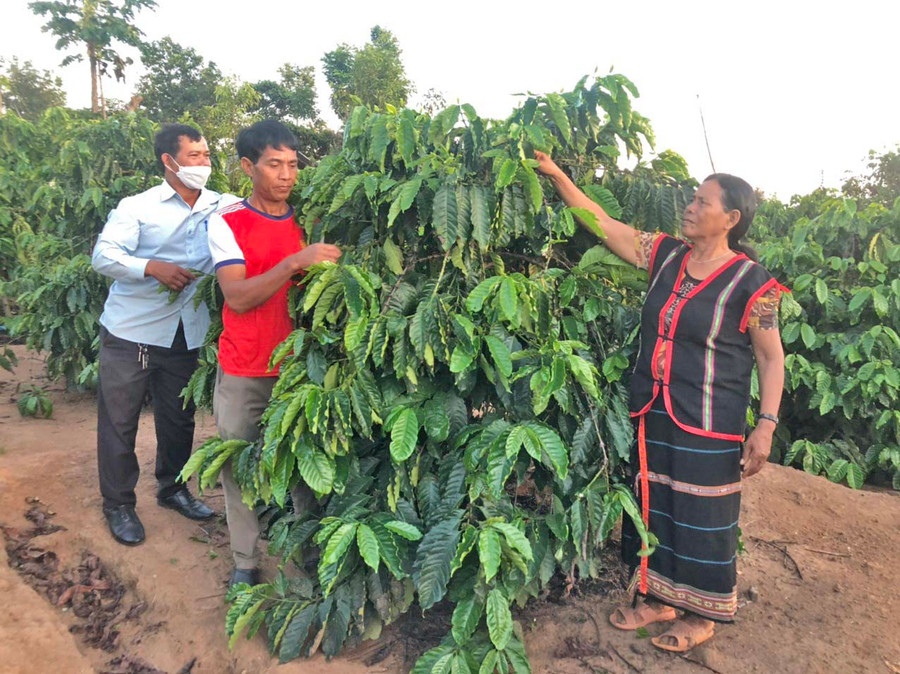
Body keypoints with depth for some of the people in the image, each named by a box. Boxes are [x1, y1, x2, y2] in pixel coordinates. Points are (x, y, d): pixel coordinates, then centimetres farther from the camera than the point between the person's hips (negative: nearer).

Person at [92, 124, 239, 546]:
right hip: (130, 333, -3)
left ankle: (172, 489, 37)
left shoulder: (223, 207, 4)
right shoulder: (138, 207, -6)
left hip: (186, 336, 4)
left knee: (179, 419, 16)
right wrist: (152, 267, -29)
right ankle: (118, 505, 24)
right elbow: (103, 256, -14)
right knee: (119, 420, 6)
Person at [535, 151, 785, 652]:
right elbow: (603, 224, 4)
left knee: (701, 517, 8)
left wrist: (766, 424, -13)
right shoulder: (666, 255, 2)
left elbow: (771, 357, -7)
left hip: (709, 427, -5)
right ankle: (658, 599, 36)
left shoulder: (751, 282, -11)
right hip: (653, 416, 6)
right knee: (654, 507, 16)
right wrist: (557, 176, 1)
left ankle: (702, 615, 29)